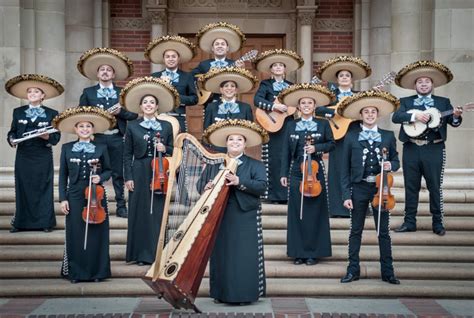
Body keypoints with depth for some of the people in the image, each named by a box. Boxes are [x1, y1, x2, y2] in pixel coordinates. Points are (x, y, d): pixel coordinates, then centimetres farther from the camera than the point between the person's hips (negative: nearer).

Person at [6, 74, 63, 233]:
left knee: (43, 188, 0)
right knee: (23, 188, 3)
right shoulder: (18, 112, 10)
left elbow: (56, 137, -1)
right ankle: (21, 222, 9)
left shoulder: (52, 114, 3)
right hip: (23, 156, 2)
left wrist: (47, 136, -21)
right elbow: (12, 132, 9)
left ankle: (45, 222, 7)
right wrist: (11, 140, -11)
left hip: (43, 157, -2)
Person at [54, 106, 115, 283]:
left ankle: (97, 271, 12)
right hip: (74, 197, 0)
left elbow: (108, 171, 10)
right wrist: (62, 198, -2)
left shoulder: (101, 148, 3)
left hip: (96, 196, 0)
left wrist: (100, 177, -12)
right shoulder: (67, 148, 5)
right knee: (75, 235, 3)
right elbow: (63, 175, 5)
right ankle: (76, 272, 12)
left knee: (96, 234, 3)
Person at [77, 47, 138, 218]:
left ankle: (121, 206, 12)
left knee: (118, 173, 5)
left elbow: (133, 114, 4)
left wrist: (120, 111, -13)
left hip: (117, 138, 1)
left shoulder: (122, 92, 10)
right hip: (96, 138, 0)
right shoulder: (88, 92, 10)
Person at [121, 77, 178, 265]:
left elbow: (172, 151, 13)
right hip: (139, 174, -1)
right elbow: (127, 155, 3)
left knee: (158, 214, 1)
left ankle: (157, 253, 9)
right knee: (140, 213, 1)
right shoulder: (132, 126, 5)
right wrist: (128, 177, -4)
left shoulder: (166, 126, 8)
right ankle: (141, 254, 8)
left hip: (159, 174, 1)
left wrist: (164, 149, -9)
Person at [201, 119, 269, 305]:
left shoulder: (255, 165, 5)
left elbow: (262, 186, -10)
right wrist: (206, 187, -15)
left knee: (245, 256, -3)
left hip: (246, 218, -2)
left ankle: (245, 294, 6)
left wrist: (239, 181, -21)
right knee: (221, 255, 4)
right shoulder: (215, 164, 14)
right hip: (220, 217, 3)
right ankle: (221, 293, 14)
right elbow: (201, 183, 9)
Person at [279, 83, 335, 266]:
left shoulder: (323, 124, 4)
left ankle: (313, 252, 8)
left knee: (315, 212, 1)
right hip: (296, 173, 1)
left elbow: (331, 144, 6)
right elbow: (286, 152, 6)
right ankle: (298, 252, 9)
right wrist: (284, 173, 0)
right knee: (296, 213, 2)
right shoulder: (291, 126, 7)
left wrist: (316, 148, -12)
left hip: (315, 172, -1)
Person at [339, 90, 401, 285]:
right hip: (359, 188, 0)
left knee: (384, 231, 4)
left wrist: (391, 165, -12)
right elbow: (345, 168, 0)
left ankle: (387, 271, 13)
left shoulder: (388, 136, 6)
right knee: (356, 231, 6)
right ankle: (353, 270, 15)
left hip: (380, 188, 1)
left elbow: (396, 161, 12)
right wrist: (346, 194, -6)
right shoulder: (351, 137, 2)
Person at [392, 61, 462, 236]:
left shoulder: (443, 102, 10)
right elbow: (395, 117, -7)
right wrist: (414, 116, -22)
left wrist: (456, 116, -22)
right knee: (411, 187, 7)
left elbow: (453, 122, 1)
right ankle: (409, 222, 14)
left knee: (435, 187, 0)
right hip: (411, 149, 1)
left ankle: (438, 223, 9)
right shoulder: (406, 101, 9)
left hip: (434, 149, -1)